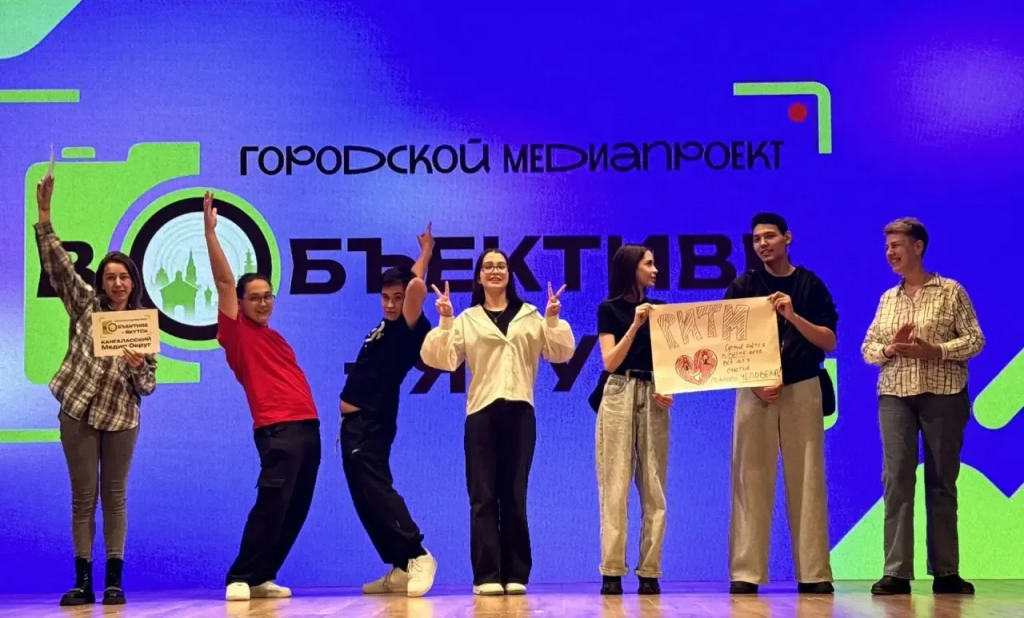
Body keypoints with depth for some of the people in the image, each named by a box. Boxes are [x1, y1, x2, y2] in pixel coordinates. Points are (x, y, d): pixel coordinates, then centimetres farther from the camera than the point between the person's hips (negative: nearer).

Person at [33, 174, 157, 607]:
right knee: (83, 498, 1)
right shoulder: (85, 304, 5)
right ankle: (83, 581, 3)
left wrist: (138, 367, -18)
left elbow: (148, 386, 4)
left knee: (114, 497, 3)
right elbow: (57, 265, -6)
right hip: (78, 413, 0)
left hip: (121, 419, 0)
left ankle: (114, 581, 5)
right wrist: (44, 217, -15)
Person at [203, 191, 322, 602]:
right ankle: (241, 578, -8)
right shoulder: (238, 333, 3)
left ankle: (262, 577, 12)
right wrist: (210, 231, -11)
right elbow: (224, 281, -5)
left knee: (296, 509, 6)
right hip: (277, 429, -7)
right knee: (271, 504, -13)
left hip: (307, 427, 7)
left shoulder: (276, 337, 22)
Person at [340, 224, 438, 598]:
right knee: (365, 500, 6)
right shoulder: (384, 328, 15)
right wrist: (422, 255, 29)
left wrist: (426, 254, -5)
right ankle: (399, 570, 5)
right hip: (354, 423, 9)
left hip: (373, 424, -9)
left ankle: (417, 555, -22)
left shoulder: (409, 329, -9)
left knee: (376, 490, -20)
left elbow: (416, 286, -23)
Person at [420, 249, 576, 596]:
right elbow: (441, 359, -2)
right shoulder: (467, 320, 8)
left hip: (519, 411, 1)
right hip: (482, 411, -1)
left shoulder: (530, 316, 12)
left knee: (514, 494, 3)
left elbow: (560, 353, 5)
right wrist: (445, 321, -12)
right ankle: (487, 576, -2)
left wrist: (554, 320, -8)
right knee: (483, 495, -3)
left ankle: (515, 575, 6)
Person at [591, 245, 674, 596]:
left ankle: (649, 572, 2)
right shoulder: (609, 309, 2)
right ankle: (612, 572, -5)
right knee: (615, 486, -6)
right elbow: (610, 362, -6)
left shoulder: (661, 309, 14)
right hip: (618, 397, -4)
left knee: (654, 488, 0)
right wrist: (635, 324, -14)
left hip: (653, 398, 4)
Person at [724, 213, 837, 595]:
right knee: (751, 480, -4)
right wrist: (757, 383, -9)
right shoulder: (742, 287, 8)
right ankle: (746, 573, -4)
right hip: (753, 390, 0)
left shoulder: (810, 285, 8)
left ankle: (813, 574, -2)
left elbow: (829, 342, 3)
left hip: (802, 389, 0)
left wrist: (793, 316, -12)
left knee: (806, 480, -3)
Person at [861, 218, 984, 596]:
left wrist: (935, 351, -18)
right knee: (896, 478, -7)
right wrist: (889, 349, -9)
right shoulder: (887, 299, 14)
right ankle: (897, 573, -9)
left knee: (942, 481, 3)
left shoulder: (951, 292, 1)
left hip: (943, 395, -3)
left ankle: (945, 572, 10)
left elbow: (975, 340, -4)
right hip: (895, 396, 3)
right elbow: (867, 348, 13)